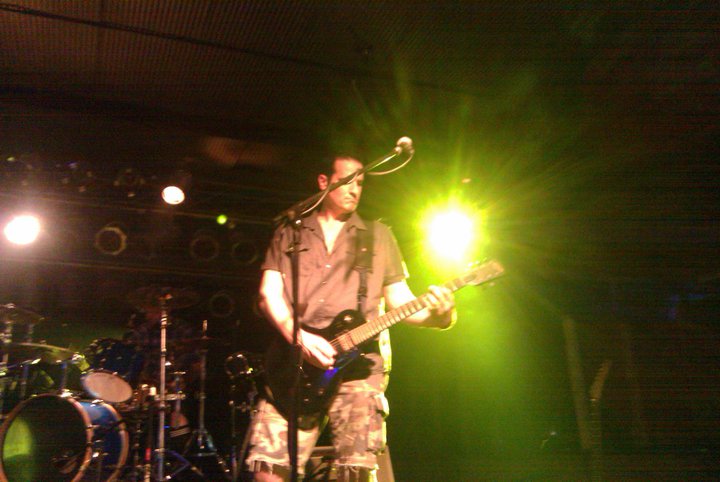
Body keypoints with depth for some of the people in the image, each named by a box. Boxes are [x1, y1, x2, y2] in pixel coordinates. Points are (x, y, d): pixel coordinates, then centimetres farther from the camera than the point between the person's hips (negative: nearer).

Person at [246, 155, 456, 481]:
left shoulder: (379, 235, 18)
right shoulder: (288, 233, 17)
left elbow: (399, 301, 14)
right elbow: (269, 293, 6)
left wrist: (434, 314, -8)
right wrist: (299, 337, -12)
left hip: (359, 364, 0)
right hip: (296, 365, 0)